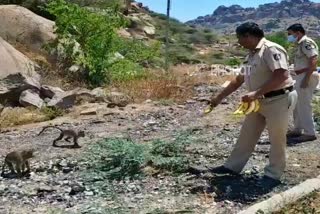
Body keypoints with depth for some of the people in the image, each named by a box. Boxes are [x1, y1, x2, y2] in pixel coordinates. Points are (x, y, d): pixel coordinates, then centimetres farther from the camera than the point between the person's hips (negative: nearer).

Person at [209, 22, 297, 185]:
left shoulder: (271, 49, -18)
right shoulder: (252, 54, 11)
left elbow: (282, 76, -29)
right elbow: (239, 79, 18)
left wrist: (255, 93, -29)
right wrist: (219, 97, 19)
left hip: (277, 100, -9)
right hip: (259, 102, 9)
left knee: (277, 139, 5)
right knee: (246, 136, 15)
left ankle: (273, 174, 19)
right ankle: (232, 166, 27)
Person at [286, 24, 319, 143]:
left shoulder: (307, 43, -12)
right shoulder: (300, 44, 17)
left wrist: (306, 79, -25)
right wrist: (295, 77, 18)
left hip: (306, 77, -10)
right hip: (299, 77, 10)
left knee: (304, 105, -6)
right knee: (297, 105, 15)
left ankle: (309, 133, 0)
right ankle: (298, 130, 24)